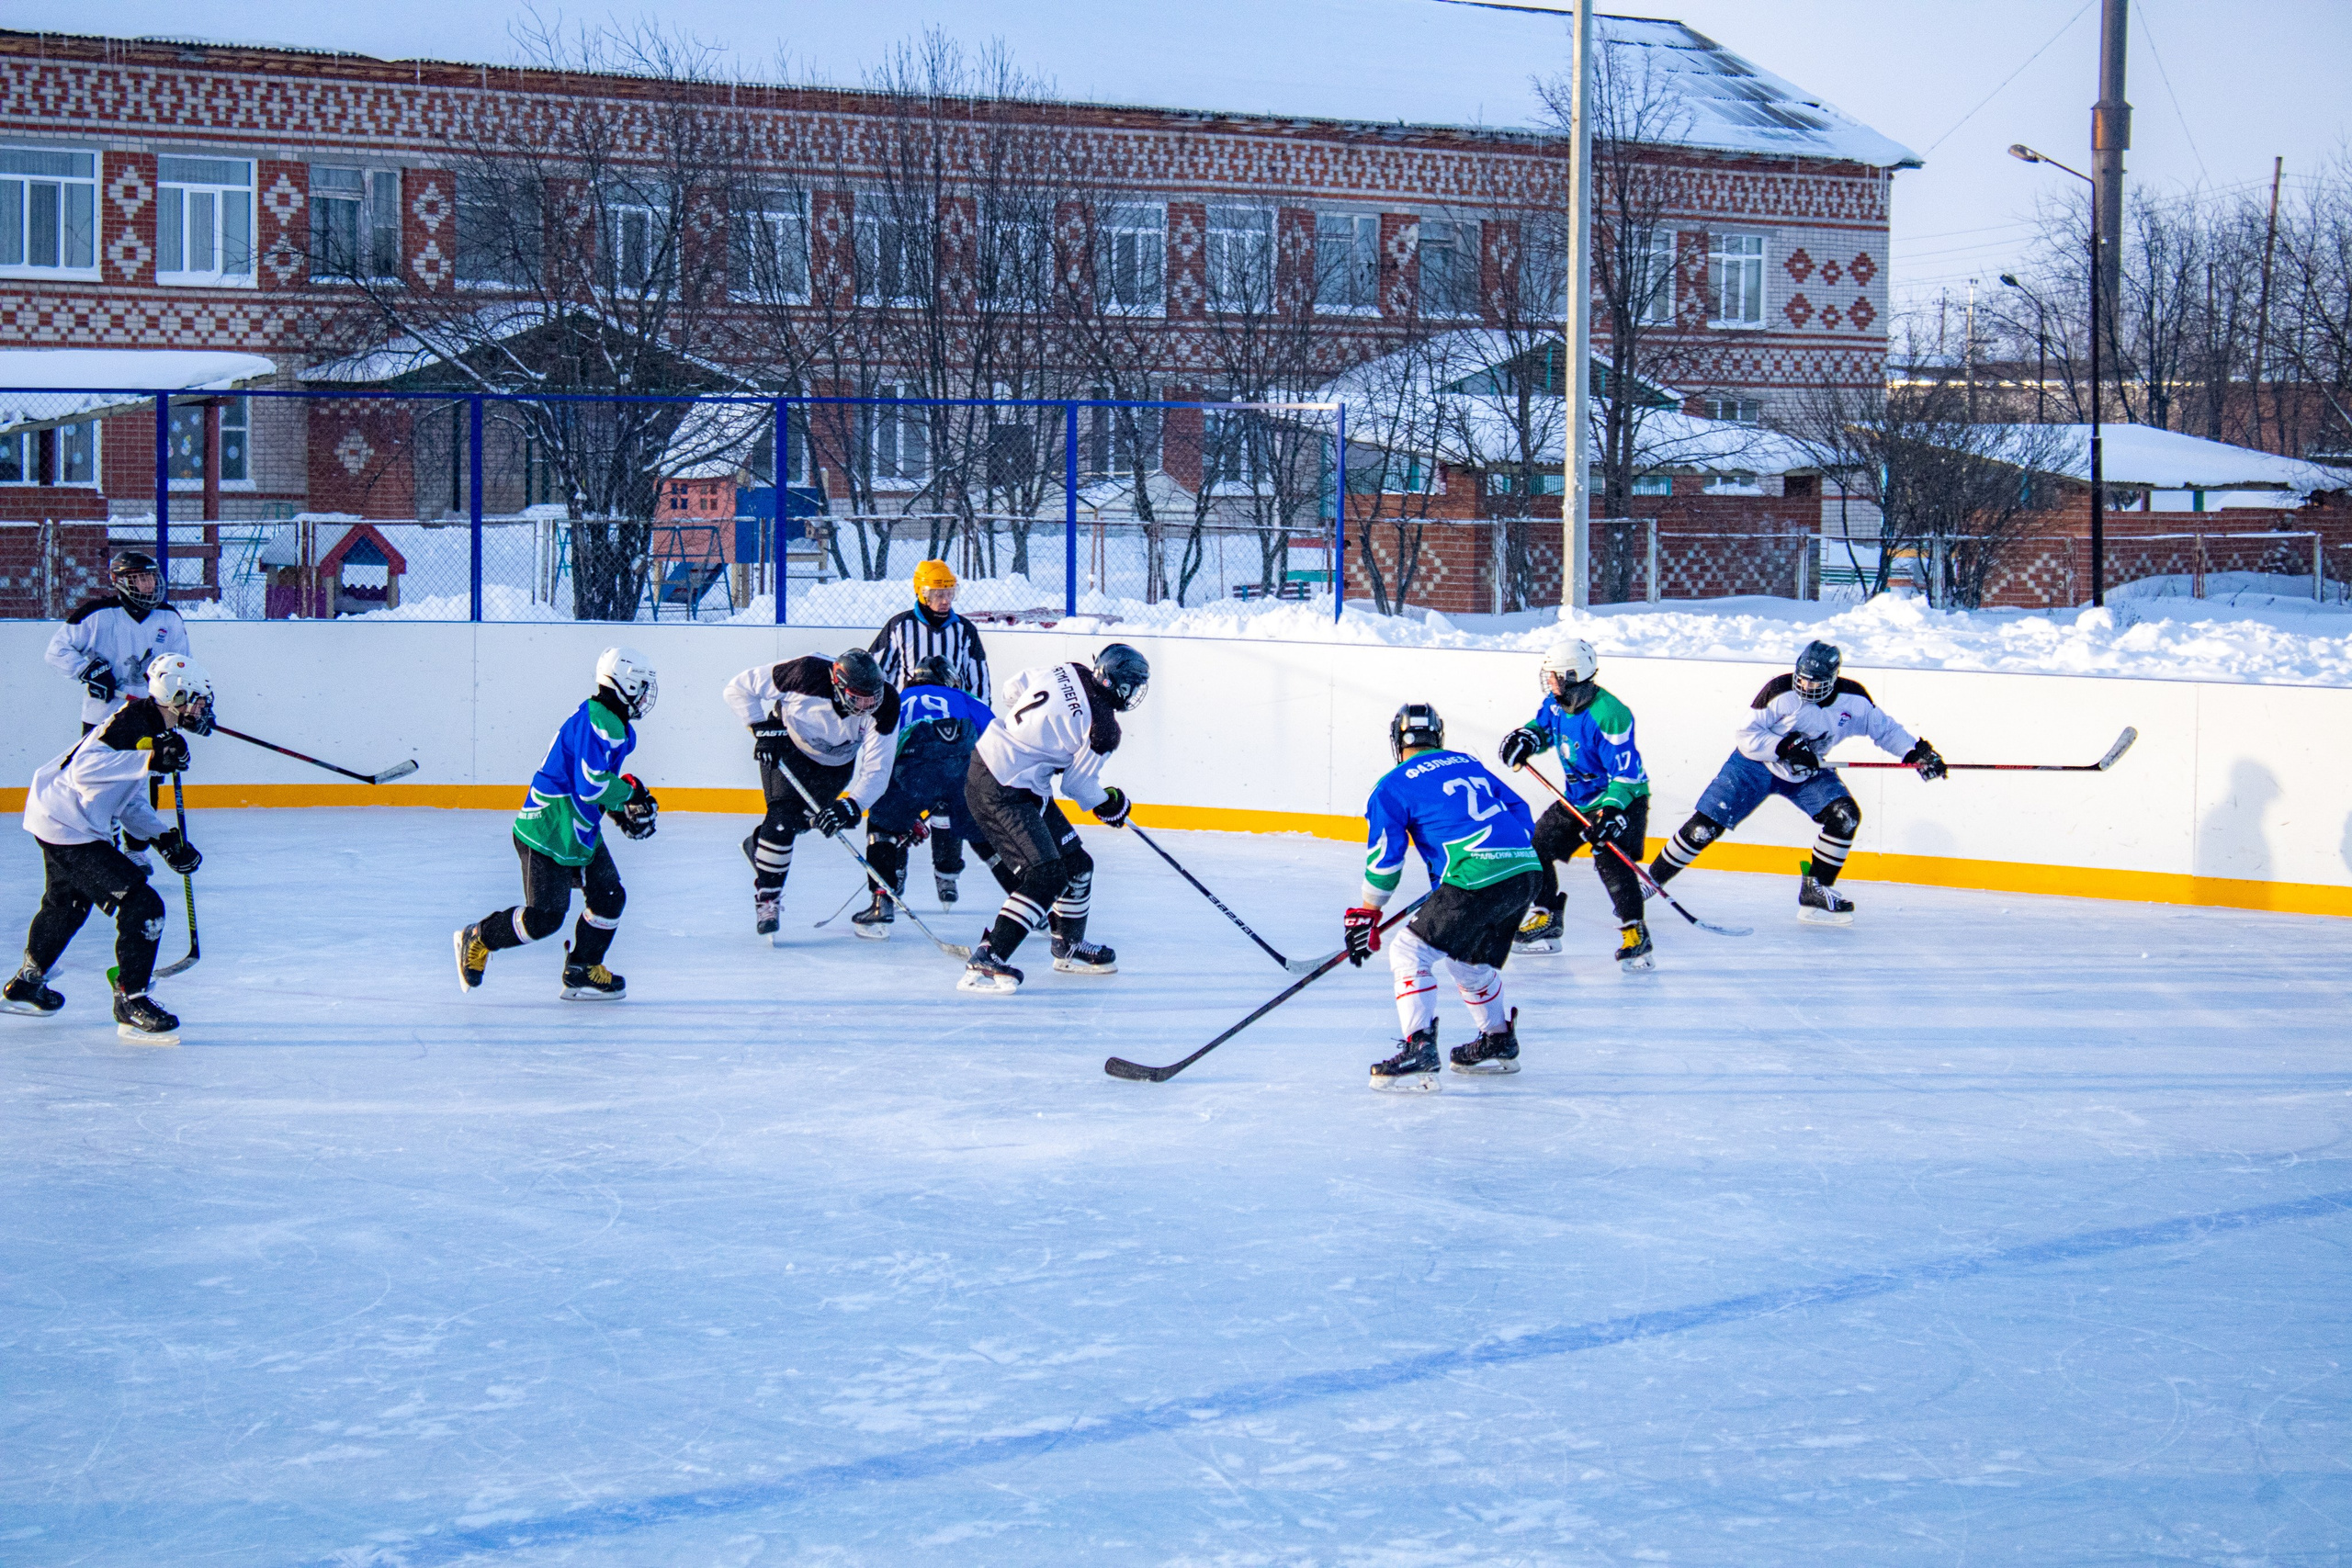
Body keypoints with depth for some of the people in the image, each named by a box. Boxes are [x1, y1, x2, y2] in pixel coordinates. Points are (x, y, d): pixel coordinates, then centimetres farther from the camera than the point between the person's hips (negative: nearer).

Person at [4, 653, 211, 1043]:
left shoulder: (153, 731, 9)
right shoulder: (131, 725, -23)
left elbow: (131, 804, 15)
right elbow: (84, 768, -37)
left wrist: (164, 839, 2)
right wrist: (150, 759, -44)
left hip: (59, 824, 11)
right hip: (69, 831, -11)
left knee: (67, 905, 32)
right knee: (142, 906, -14)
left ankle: (25, 984, 52)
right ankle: (131, 1003, -5)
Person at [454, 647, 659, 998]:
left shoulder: (619, 728, 11)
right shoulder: (595, 721, -23)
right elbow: (591, 785, -30)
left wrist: (624, 809, 8)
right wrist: (629, 790, -15)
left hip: (580, 832, 10)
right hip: (547, 833, -10)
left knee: (609, 897, 5)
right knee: (544, 917, -8)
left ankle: (582, 971, 16)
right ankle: (477, 940, 12)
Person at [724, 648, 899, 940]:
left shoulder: (884, 706, -33)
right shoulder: (807, 674, -38)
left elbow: (876, 772, -32)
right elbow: (738, 688, -24)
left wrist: (851, 807, -47)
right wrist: (763, 727, -29)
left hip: (837, 761, 3)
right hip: (786, 745, -3)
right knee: (783, 815, -17)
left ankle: (759, 846, 39)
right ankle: (766, 898, -2)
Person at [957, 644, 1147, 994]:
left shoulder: (1068, 672, 0)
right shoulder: (1102, 728, -19)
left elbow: (1014, 689, 13)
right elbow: (1078, 784, -8)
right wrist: (1109, 804, 12)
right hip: (999, 793, -10)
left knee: (1075, 863, 18)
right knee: (1046, 875, -16)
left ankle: (1069, 948, 36)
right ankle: (985, 961, -19)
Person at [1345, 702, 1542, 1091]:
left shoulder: (1393, 786, 7)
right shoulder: (1470, 764, 25)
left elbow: (1384, 856, 4)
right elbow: (1520, 811, 24)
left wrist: (1365, 914, 13)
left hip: (1477, 880, -7)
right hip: (1526, 872, 7)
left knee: (1410, 951, 0)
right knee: (1471, 958, 29)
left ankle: (1419, 1051, -12)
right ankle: (1499, 1043, 40)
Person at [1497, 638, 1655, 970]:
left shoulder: (1609, 715, -30)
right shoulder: (1557, 703, -5)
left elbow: (1627, 773, -29)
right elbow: (1543, 725, 17)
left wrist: (1611, 811, -38)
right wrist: (1526, 737, -6)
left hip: (1622, 798, -9)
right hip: (1577, 797, 9)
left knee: (1610, 861, -27)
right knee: (1537, 847, 8)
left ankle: (1635, 935, -19)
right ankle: (1544, 923, 22)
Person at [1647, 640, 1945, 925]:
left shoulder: (1853, 699, -15)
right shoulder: (1781, 692, -25)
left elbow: (1883, 728, -1)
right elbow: (1747, 737, -21)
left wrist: (1916, 752, -15)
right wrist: (1784, 748, -34)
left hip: (1808, 773, 3)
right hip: (1756, 765, -3)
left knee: (1845, 815, -18)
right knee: (1705, 826, -10)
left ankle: (1815, 891, -5)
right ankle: (1650, 879, 5)